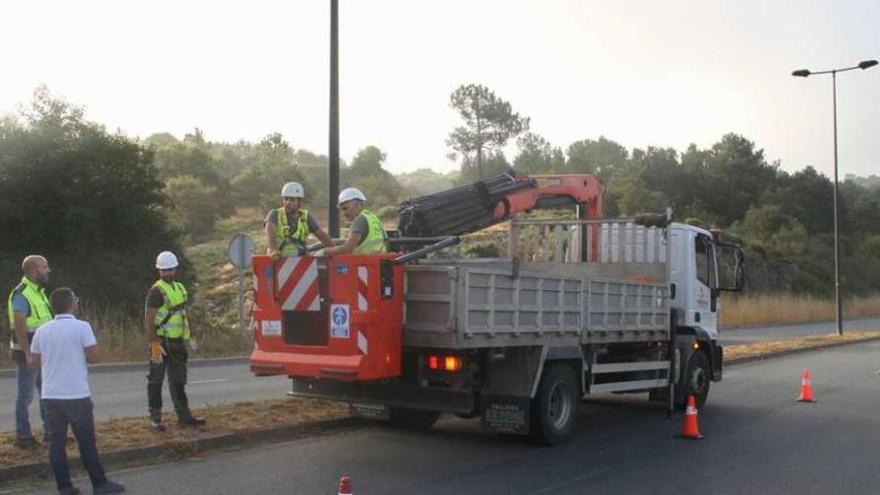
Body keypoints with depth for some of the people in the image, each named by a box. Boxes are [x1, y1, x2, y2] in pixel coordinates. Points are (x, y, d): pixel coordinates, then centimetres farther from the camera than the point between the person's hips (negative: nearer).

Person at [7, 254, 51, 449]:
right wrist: (29, 354, -26)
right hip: (28, 354, -9)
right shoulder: (21, 294, -16)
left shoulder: (38, 292, 13)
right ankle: (22, 436, 9)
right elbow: (19, 327, -22)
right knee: (26, 396, 0)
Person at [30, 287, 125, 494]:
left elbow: (35, 360, 13)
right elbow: (94, 356, -10)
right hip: (77, 394, -4)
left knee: (56, 439, 8)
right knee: (86, 440, 4)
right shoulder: (82, 327, -9)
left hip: (51, 394, 4)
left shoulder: (42, 330, 5)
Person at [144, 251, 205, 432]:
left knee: (178, 380, 13)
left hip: (176, 342, 8)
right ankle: (155, 418, 7)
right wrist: (154, 345, -22)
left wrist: (188, 338, 18)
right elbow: (148, 320, -17)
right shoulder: (156, 291, -13)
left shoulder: (179, 288, 13)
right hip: (161, 342, -8)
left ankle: (184, 415, 19)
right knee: (156, 380, 0)